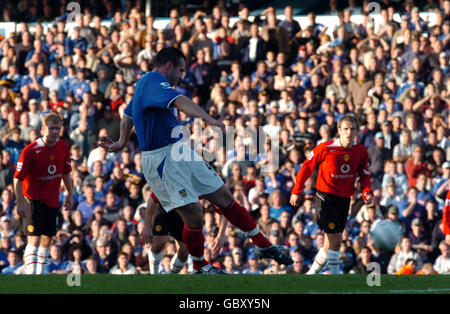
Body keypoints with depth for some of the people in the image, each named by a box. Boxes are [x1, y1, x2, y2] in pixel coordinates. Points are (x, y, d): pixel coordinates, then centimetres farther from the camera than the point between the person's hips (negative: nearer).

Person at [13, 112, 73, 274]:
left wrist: (70, 194, 13)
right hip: (33, 199, -6)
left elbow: (66, 172, 14)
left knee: (47, 240, 13)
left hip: (52, 200, 6)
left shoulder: (63, 146, -1)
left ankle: (40, 273, 25)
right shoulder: (30, 150, -20)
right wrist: (20, 203, -18)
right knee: (34, 239, -15)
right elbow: (18, 178, -15)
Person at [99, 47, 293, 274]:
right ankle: (200, 266, 8)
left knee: (225, 199, 7)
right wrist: (208, 119, -49)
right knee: (194, 214, -14)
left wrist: (122, 144, 48)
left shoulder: (145, 83, 18)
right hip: (162, 159, -10)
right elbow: (179, 101, -35)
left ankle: (264, 246, 13)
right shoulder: (154, 81, -16)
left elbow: (128, 115, 33)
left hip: (183, 152, 10)